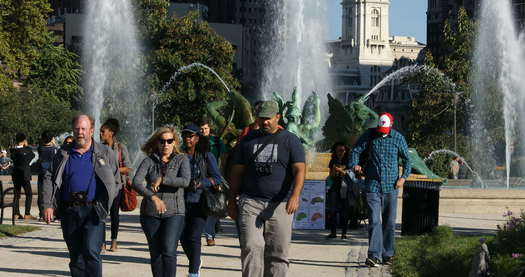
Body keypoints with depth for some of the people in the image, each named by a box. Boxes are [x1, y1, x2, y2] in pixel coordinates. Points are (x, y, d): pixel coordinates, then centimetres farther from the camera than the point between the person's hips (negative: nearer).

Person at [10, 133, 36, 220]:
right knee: (29, 194, 2)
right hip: (24, 175, -5)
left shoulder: (13, 151, -2)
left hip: (15, 175, 5)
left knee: (17, 194, 12)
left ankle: (16, 213, 11)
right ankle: (27, 214, -4)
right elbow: (33, 155, 4)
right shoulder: (26, 150, -13)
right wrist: (27, 146, 9)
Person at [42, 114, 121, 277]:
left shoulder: (105, 153, 8)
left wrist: (104, 204, -1)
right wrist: (48, 205, -1)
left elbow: (116, 181, 10)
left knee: (91, 251, -19)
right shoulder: (64, 154, 13)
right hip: (69, 212, 3)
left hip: (93, 211, -3)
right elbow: (49, 178, 11)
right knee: (75, 256, 9)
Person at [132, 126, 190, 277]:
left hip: (174, 213, -2)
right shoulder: (149, 161, 4)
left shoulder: (182, 159, 5)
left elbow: (185, 181, -13)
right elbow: (136, 182, -11)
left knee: (169, 251, -16)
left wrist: (162, 180, -11)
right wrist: (153, 197, -25)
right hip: (150, 213, 2)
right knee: (155, 254, 7)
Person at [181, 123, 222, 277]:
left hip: (199, 202, -4)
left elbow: (217, 179, -3)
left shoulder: (206, 156, 0)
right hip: (182, 202, 4)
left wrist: (200, 183, -18)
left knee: (194, 237, -13)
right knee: (184, 238, 10)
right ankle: (196, 262, 38)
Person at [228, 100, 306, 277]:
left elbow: (299, 170, -6)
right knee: (251, 248, -12)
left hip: (280, 205, -1)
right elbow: (237, 172, 17)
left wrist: (295, 196, -22)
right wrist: (232, 201, 12)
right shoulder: (248, 140, 13)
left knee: (278, 252, 1)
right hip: (250, 203, 1)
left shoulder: (290, 140, 5)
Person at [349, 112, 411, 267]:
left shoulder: (398, 138, 2)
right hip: (373, 185, -1)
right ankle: (374, 255, -16)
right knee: (374, 221, -11)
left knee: (389, 222, 7)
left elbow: (407, 159, 8)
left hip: (390, 186, 1)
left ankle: (387, 255, 17)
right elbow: (356, 151, 4)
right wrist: (354, 164, -16)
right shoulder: (369, 135, 1)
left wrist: (403, 177, -5)